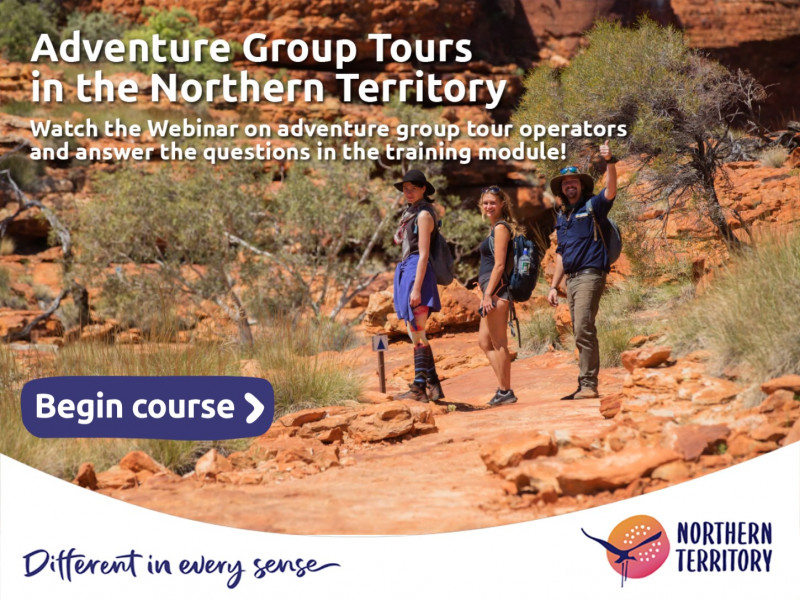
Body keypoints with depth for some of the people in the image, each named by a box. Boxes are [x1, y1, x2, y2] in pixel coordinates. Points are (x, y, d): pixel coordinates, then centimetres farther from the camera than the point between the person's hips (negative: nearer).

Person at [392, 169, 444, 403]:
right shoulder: (410, 212, 17)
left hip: (417, 273, -10)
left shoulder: (424, 215, -11)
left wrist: (416, 288, -21)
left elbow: (423, 254, -16)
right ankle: (434, 386, 17)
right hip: (406, 271, 10)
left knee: (417, 335, -7)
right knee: (415, 335, 12)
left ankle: (419, 388, -3)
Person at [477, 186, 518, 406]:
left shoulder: (501, 228, -10)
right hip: (492, 290, 11)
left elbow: (499, 265, -16)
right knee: (484, 341, 14)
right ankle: (503, 388, 15)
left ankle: (505, 392, -1)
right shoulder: (495, 228, 19)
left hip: (497, 289, -11)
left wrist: (488, 294, -19)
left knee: (498, 343, -6)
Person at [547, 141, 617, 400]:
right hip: (571, 278, 8)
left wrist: (610, 162, -37)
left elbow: (610, 191, -22)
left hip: (590, 275, -8)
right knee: (581, 332, 9)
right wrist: (554, 286, 18)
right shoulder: (562, 217, 19)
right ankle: (584, 387, 11)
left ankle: (589, 385, -18)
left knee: (584, 329, -17)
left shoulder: (592, 206, -1)